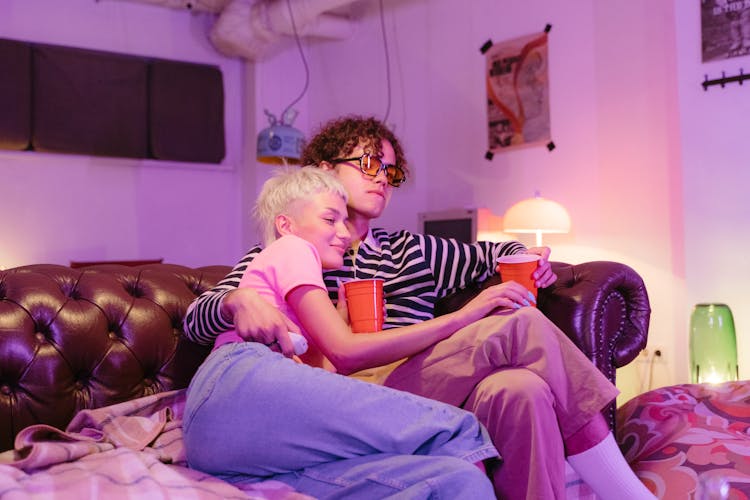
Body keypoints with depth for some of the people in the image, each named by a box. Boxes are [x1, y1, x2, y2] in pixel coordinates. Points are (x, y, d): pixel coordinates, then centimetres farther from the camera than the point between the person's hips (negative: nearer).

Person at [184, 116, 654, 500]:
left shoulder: (408, 251, 31)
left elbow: (485, 253, 37)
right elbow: (197, 319, 8)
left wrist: (524, 255, 11)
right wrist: (240, 301, -17)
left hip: (429, 390, 5)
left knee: (521, 388, -32)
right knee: (521, 326, -23)